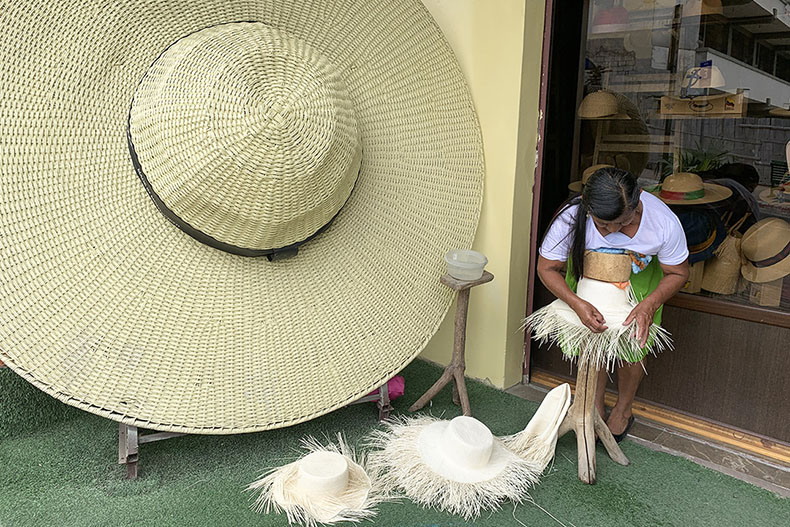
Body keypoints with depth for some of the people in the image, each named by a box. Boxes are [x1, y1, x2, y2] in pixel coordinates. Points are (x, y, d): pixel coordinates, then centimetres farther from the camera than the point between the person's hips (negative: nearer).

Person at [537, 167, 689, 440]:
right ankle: (595, 406, 23)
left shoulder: (664, 222, -37)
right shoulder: (570, 217, -38)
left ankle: (623, 410, 27)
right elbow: (547, 267, -24)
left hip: (640, 276, 0)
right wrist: (577, 304, -40)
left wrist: (650, 305, -37)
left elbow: (678, 273, -18)